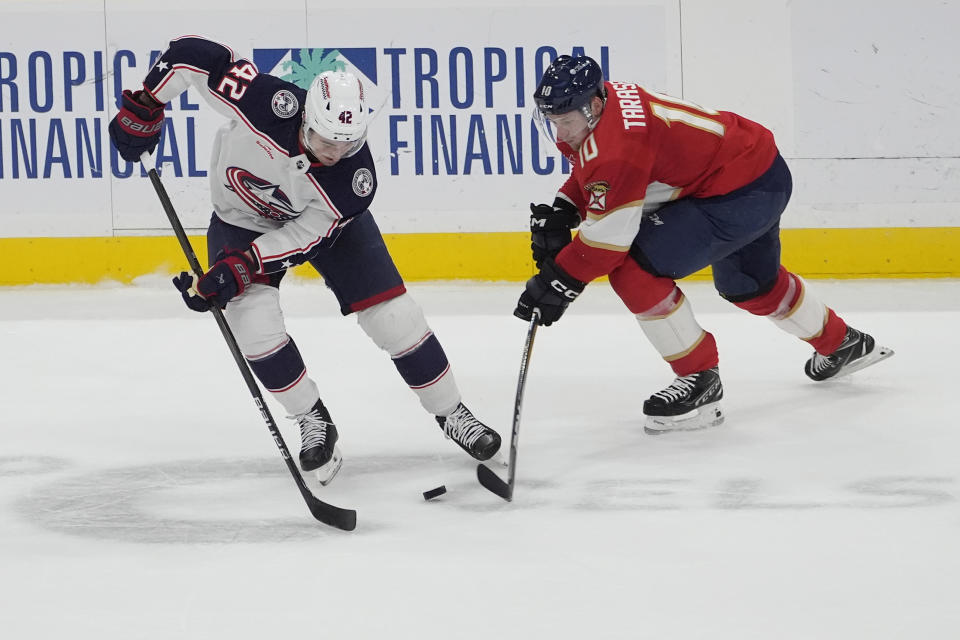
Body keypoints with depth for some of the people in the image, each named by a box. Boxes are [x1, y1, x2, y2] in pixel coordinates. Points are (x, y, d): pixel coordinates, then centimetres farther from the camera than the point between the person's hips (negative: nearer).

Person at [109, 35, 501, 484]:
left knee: (391, 312, -6)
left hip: (324, 217, 0)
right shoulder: (266, 102, -40)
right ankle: (314, 423, 0)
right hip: (242, 217, 0)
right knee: (253, 321, -20)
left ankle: (451, 413, 13)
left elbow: (303, 236, -27)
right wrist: (143, 109, -30)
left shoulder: (355, 177, -34)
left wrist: (236, 269, -34)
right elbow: (190, 54, -33)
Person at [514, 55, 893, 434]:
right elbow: (591, 177, 18)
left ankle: (698, 378, -8)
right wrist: (559, 213, 1)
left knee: (635, 268, -19)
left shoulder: (617, 142, -30)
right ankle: (841, 344, 57)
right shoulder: (597, 103, 0)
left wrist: (557, 284, -28)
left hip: (746, 193, -11)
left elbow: (609, 234, -31)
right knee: (745, 284, 34)